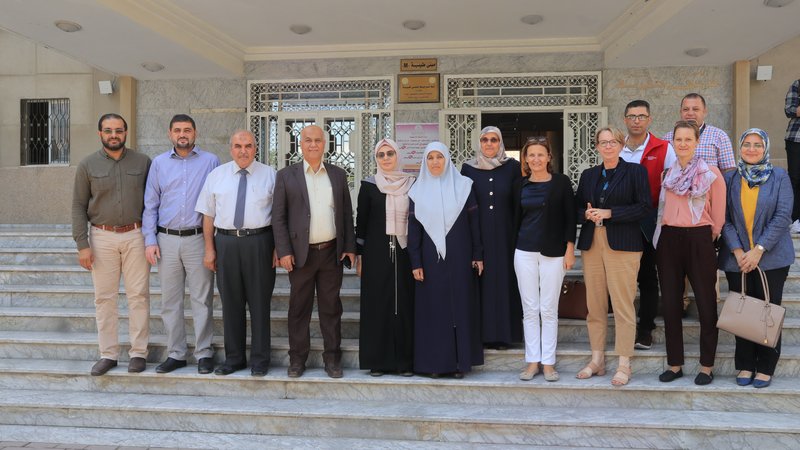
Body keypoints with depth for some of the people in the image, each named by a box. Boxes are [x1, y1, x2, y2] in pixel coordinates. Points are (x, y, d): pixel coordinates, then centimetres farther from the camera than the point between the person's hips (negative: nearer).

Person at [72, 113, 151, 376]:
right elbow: (79, 206, 3)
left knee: (138, 295, 1)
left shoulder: (143, 162, 4)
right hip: (102, 238, 1)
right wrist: (82, 244, -4)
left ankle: (139, 352, 11)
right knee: (104, 297, 5)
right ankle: (108, 354, 16)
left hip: (135, 236, 0)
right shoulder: (88, 165, 4)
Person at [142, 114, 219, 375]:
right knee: (170, 301, 8)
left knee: (202, 300, 0)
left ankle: (204, 353, 10)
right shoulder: (159, 163, 10)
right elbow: (150, 205, 9)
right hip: (167, 239, 3)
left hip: (199, 239, -2)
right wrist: (150, 240, 1)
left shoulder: (210, 162, 4)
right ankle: (175, 354, 18)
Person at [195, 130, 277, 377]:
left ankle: (259, 359, 17)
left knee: (259, 301, 5)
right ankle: (234, 357, 24)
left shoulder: (269, 175, 3)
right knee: (231, 302, 10)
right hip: (226, 242, 2)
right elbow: (208, 215, 8)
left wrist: (278, 247, -8)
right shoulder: (216, 175, 8)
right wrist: (209, 249, 3)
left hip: (259, 242, -2)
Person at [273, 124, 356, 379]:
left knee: (331, 308, 8)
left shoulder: (338, 175, 9)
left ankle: (332, 358, 18)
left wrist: (350, 247, 4)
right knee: (299, 308, 7)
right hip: (301, 253, -2)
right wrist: (284, 251, -8)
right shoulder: (287, 176, 2)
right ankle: (297, 358, 19)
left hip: (332, 252, 2)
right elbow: (279, 217, -1)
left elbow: (347, 214, 10)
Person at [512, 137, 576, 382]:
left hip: (553, 252, -2)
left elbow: (570, 217, -1)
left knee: (549, 309, 2)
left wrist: (570, 249, -6)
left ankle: (548, 362, 13)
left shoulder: (561, 182, 0)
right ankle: (532, 361, 14)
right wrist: (513, 246, 12)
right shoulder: (521, 185, 8)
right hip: (524, 252, 3)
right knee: (529, 309, 5)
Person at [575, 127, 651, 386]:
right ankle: (597, 360, 16)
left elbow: (644, 207, -5)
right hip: (591, 244, 4)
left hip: (622, 245, -4)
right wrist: (587, 214, -5)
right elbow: (577, 207, 17)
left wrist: (609, 213, -13)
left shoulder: (635, 171, 3)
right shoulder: (588, 175, 16)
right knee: (594, 304, 6)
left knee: (623, 305, -5)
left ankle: (624, 365, 4)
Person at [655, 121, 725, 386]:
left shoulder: (711, 173, -3)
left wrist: (708, 238, 2)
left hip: (698, 240, -4)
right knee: (670, 304, 8)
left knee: (706, 304, 2)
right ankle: (674, 364, 20)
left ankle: (707, 366, 16)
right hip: (669, 240, 4)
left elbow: (718, 215, -1)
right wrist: (663, 232, 9)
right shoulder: (667, 173, 8)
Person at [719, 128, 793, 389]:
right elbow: (724, 219, 1)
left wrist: (758, 250, -14)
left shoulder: (779, 177, 1)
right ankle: (745, 366, 20)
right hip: (737, 258, 2)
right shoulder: (730, 179, 6)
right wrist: (737, 250, -11)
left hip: (771, 258, -1)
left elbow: (782, 217, -7)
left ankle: (765, 368, 18)